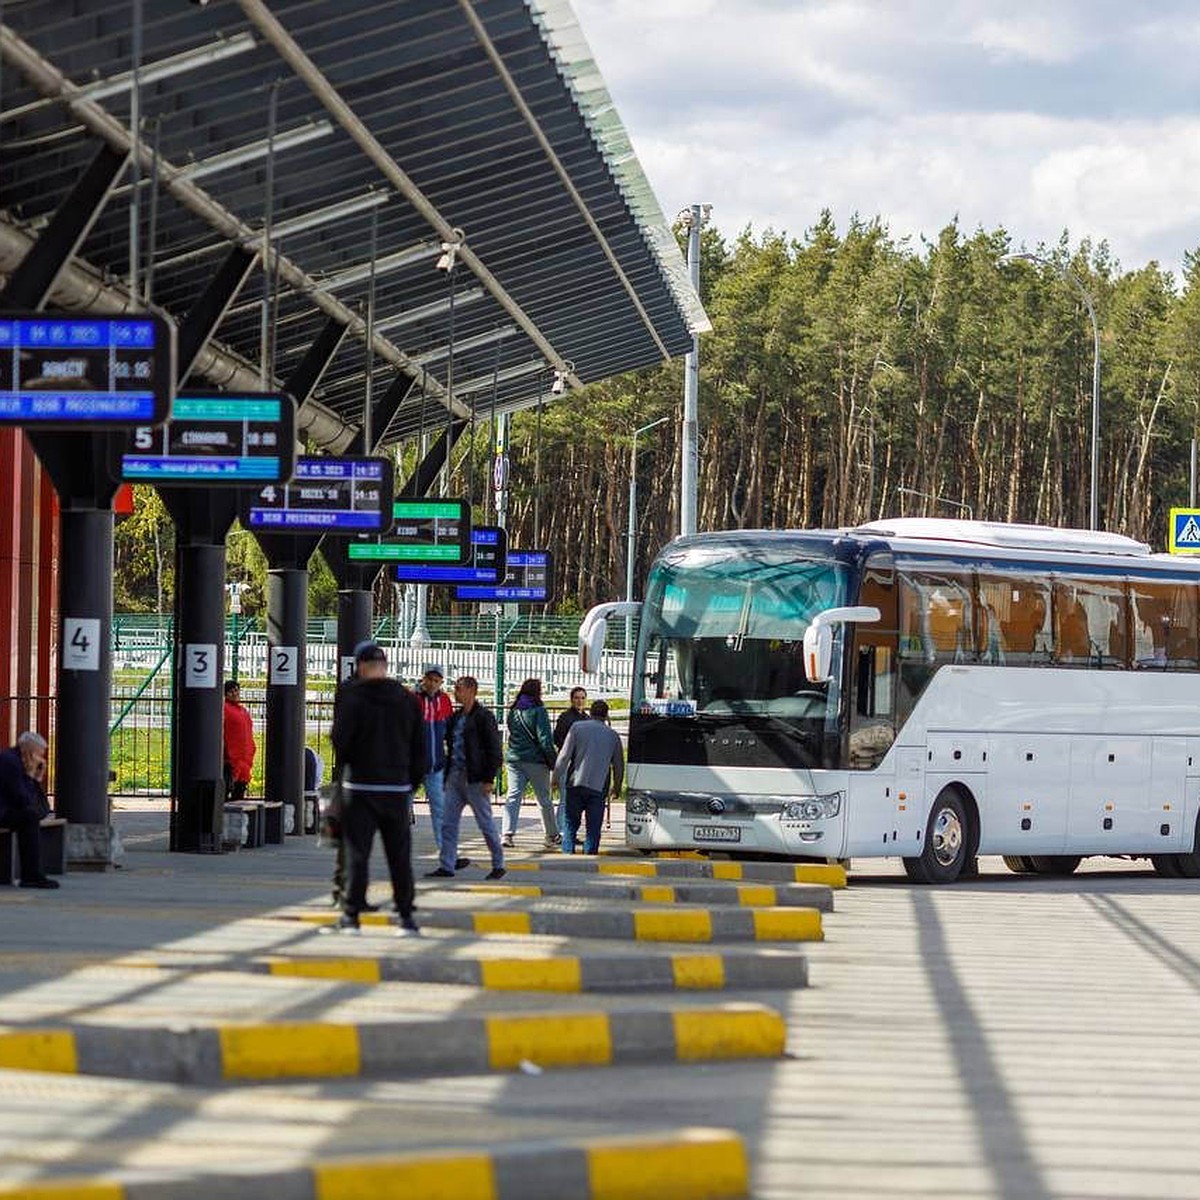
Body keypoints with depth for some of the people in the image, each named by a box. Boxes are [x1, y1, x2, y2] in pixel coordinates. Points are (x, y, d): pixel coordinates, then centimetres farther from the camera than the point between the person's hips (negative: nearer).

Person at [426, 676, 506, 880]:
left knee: (486, 823, 1)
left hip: (475, 779, -7)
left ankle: (498, 865, 13)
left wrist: (489, 779, -16)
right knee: (448, 823, 2)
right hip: (455, 777, 7)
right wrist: (447, 775, 15)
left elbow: (493, 749, -11)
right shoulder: (456, 717, 14)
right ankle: (446, 866, 4)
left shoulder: (483, 717, -9)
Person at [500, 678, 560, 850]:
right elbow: (545, 739, -13)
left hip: (513, 759, 4)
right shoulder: (538, 711, -10)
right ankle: (552, 836, 19)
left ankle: (508, 833, -16)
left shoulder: (513, 712, 8)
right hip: (535, 761, -4)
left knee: (513, 797, 0)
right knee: (544, 800, 8)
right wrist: (553, 762, -8)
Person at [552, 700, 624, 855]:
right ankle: (590, 854, 1)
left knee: (571, 824, 7)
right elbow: (618, 765, 13)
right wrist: (617, 787, 26)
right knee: (593, 827, 5)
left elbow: (564, 755, -3)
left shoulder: (577, 727, 1)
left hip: (576, 784, -1)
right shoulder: (612, 735, 7)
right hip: (598, 786, 1)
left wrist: (556, 777, 5)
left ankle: (568, 853, 0)